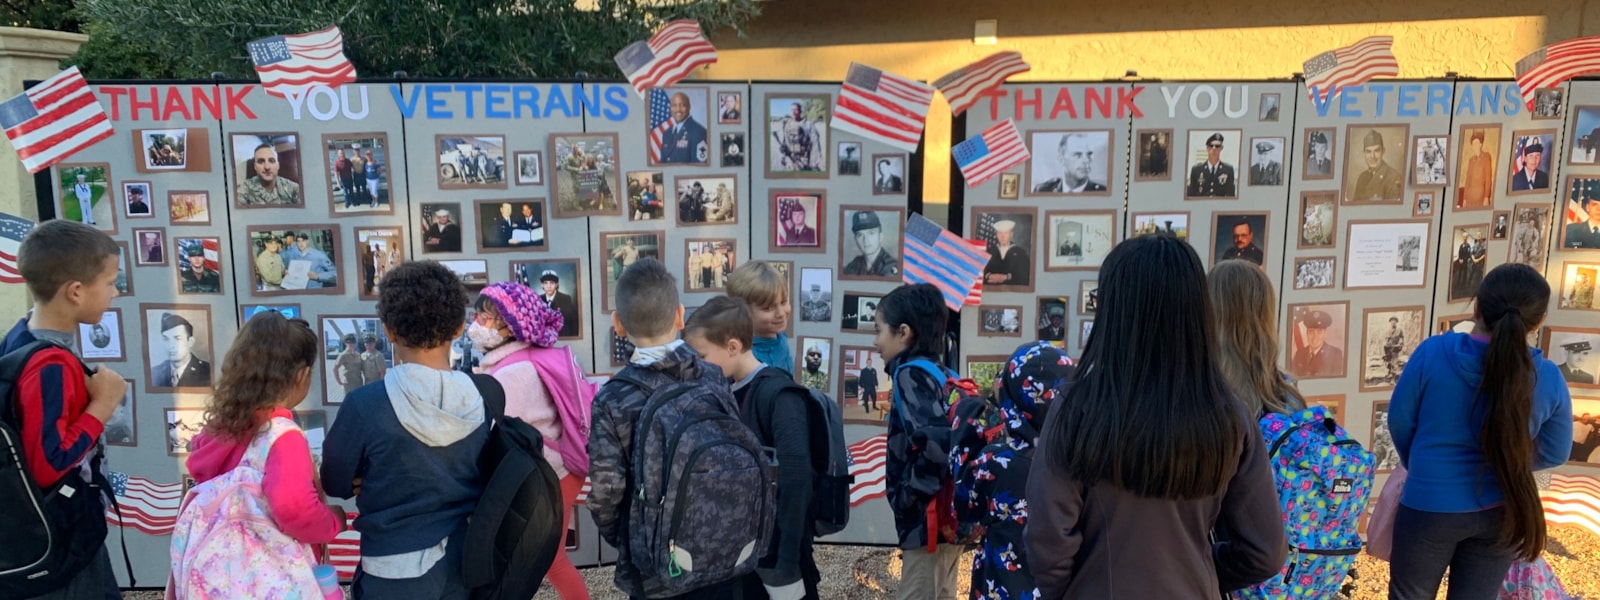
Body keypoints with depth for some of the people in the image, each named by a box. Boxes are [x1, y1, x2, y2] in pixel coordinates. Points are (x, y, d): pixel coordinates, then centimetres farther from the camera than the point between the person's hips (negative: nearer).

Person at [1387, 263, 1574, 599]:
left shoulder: (1433, 353, -17)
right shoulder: (1548, 377, -10)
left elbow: (1400, 420, -6)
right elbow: (1554, 453, 2)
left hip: (1431, 505, -2)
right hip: (1502, 512, 3)